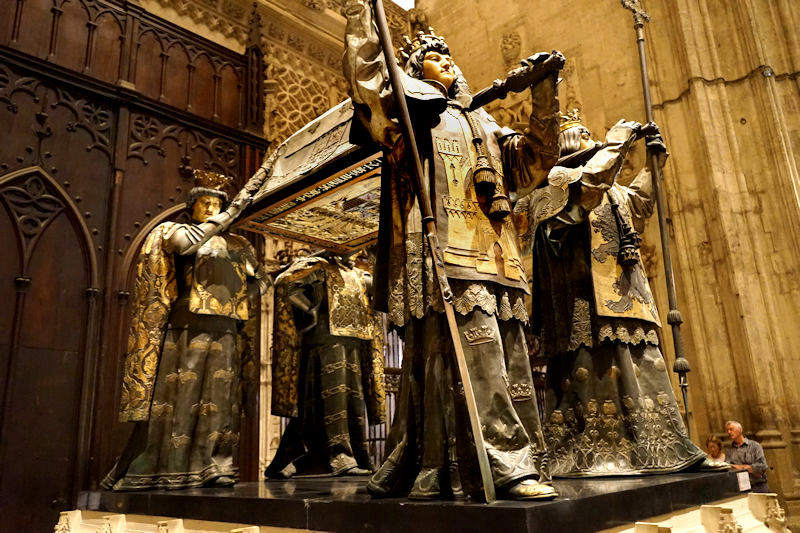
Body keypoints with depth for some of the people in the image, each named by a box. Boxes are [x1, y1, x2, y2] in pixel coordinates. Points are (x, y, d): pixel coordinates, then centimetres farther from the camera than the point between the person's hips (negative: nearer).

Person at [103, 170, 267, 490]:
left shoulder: (235, 244, 20)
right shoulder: (173, 231, 10)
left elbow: (256, 283, 24)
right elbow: (186, 242, -15)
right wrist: (229, 215, -12)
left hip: (223, 330, 4)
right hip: (187, 325, -4)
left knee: (219, 397, -1)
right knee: (178, 394, -6)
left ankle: (213, 467, 1)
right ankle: (159, 469, 3)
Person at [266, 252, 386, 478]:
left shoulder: (356, 273, 22)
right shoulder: (318, 266, 1)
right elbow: (284, 282, -12)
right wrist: (309, 310, -8)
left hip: (353, 345, 8)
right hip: (326, 342, -8)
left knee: (353, 399, 6)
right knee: (331, 396, -12)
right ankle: (339, 458, -11)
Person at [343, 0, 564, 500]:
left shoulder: (480, 121, 33)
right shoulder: (407, 110, 16)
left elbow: (535, 157, 24)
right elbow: (367, 71, 0)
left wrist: (543, 89, 16)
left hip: (493, 258, 7)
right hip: (447, 254, -7)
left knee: (510, 362, 2)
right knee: (478, 359, -18)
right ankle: (506, 464, -14)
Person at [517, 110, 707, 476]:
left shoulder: (611, 192, 27)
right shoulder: (558, 179, 1)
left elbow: (639, 201, 42)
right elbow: (590, 181, -20)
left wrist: (655, 161, 31)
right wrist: (620, 138, -7)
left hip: (622, 295, 9)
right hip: (587, 298, -9)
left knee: (639, 368, 6)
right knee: (594, 368, -13)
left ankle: (642, 451, 11)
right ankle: (591, 456, -8)